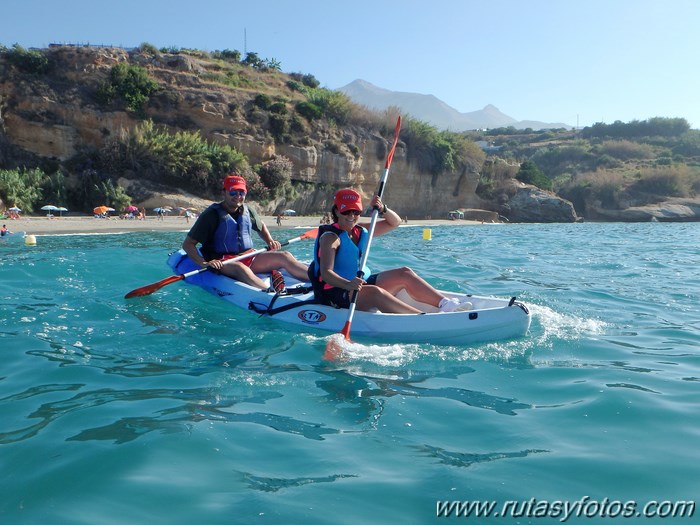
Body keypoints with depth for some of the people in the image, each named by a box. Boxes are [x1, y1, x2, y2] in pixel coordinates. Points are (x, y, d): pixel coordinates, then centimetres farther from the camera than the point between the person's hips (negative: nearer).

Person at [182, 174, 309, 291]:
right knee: (240, 268, -40)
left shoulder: (247, 210, 11)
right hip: (222, 263, -6)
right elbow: (187, 244, -10)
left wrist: (270, 242, 14)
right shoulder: (212, 214, -7)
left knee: (284, 256, -12)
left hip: (249, 258, 6)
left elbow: (261, 226, 33)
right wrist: (203, 263, -25)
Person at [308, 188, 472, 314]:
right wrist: (348, 284, -45)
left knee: (404, 273, -3)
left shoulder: (361, 231, 11)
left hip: (361, 283, 9)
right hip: (335, 293, -9)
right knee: (374, 292, -36)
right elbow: (326, 273, -26)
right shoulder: (331, 237, -13)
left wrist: (383, 209, -8)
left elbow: (394, 222, 14)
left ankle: (446, 304, -13)